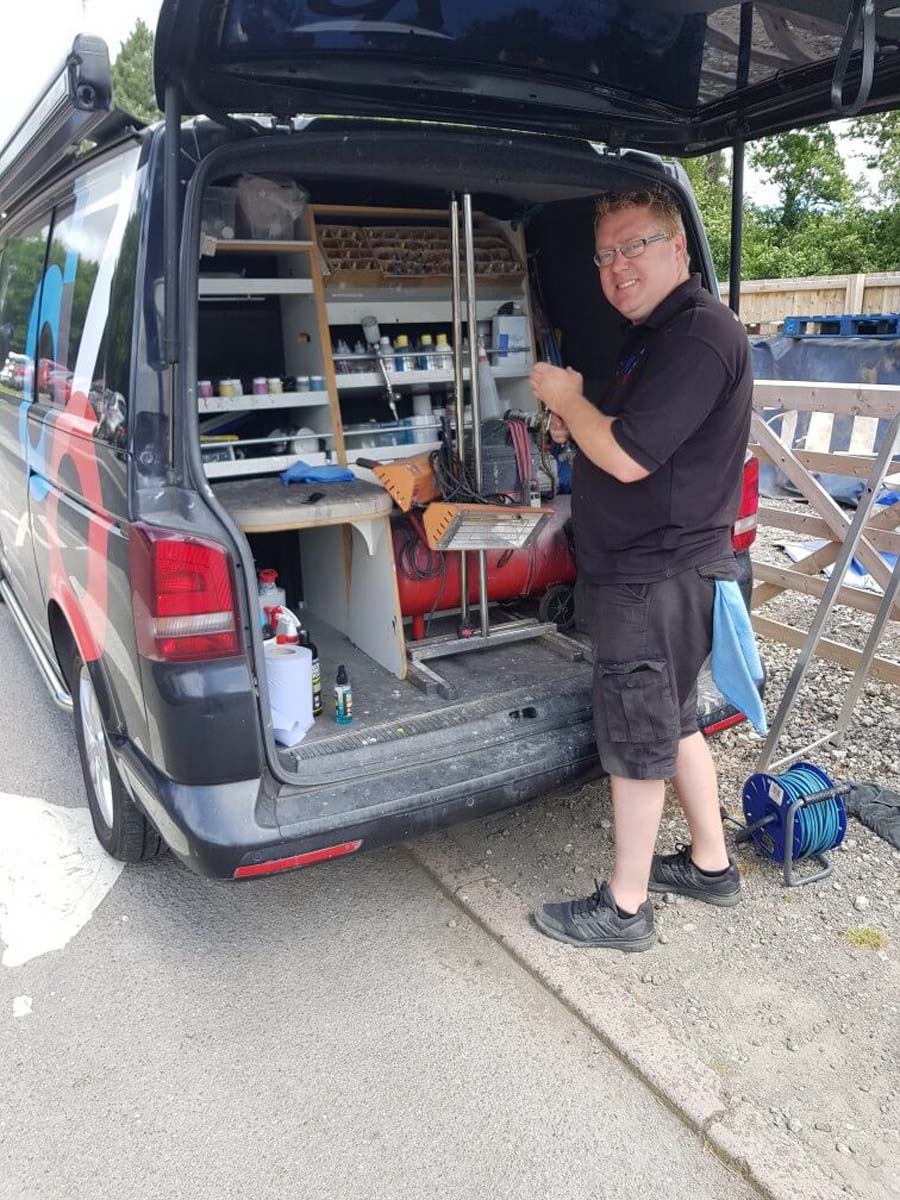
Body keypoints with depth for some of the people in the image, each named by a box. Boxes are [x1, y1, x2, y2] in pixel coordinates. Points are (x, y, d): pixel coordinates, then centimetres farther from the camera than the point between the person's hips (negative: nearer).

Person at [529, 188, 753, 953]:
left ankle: (624, 909, 18)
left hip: (657, 580, -10)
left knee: (635, 742, 1)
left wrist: (567, 396, -10)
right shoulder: (658, 333, 15)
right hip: (655, 572, 10)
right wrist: (575, 424, 5)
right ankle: (711, 864, 36)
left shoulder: (700, 333, -19)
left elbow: (629, 458, -26)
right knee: (673, 722, 20)